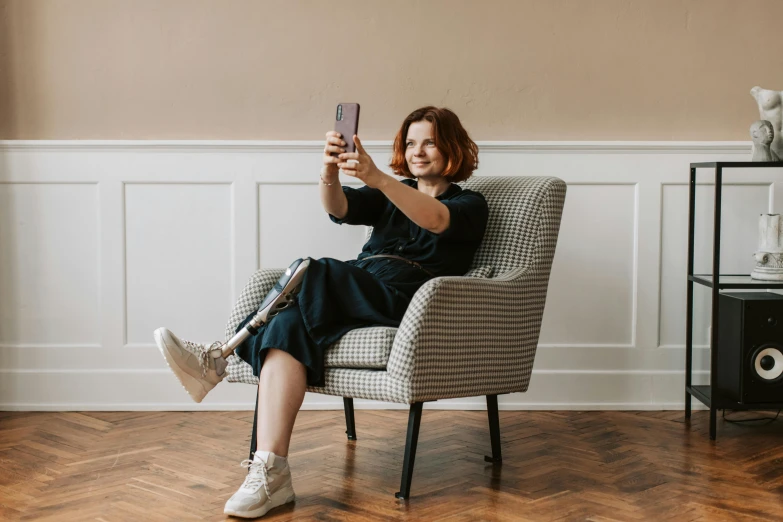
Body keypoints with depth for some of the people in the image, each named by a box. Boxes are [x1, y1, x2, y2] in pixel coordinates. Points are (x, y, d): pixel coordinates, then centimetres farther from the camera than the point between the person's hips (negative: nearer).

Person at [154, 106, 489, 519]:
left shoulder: (470, 205, 13)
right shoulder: (391, 195, 29)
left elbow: (435, 220, -14)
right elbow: (339, 209, 6)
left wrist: (377, 178, -31)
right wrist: (330, 173, -18)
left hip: (404, 300, -5)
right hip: (357, 294, 5)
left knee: (311, 273, -32)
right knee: (288, 325, -30)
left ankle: (218, 357, -23)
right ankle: (269, 472, -40)